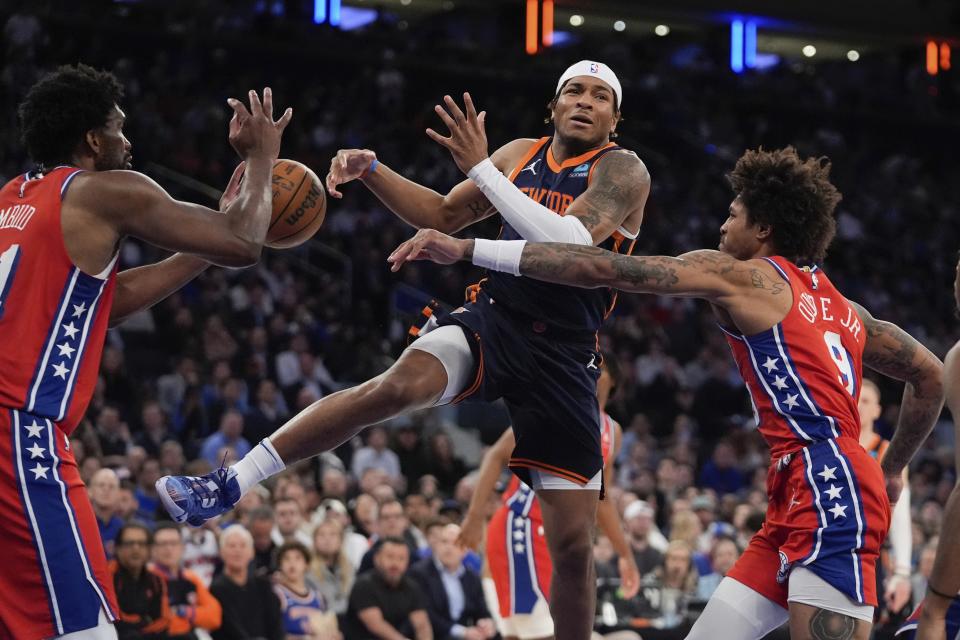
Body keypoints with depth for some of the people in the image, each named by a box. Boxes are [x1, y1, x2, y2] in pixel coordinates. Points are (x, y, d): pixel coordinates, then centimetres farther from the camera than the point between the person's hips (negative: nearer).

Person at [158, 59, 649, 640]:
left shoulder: (621, 171, -6)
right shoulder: (521, 154, 10)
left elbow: (570, 244, -24)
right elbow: (443, 215, 21)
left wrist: (481, 168, -24)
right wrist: (371, 170, 4)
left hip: (564, 358, -2)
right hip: (491, 322, 2)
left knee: (573, 541, -3)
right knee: (396, 387, -30)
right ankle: (231, 485, -31)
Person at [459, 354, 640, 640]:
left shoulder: (612, 432, 16)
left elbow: (600, 500, 25)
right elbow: (497, 455, -11)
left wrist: (625, 554, 23)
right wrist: (476, 514, -22)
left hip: (554, 538, 8)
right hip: (521, 528, -8)